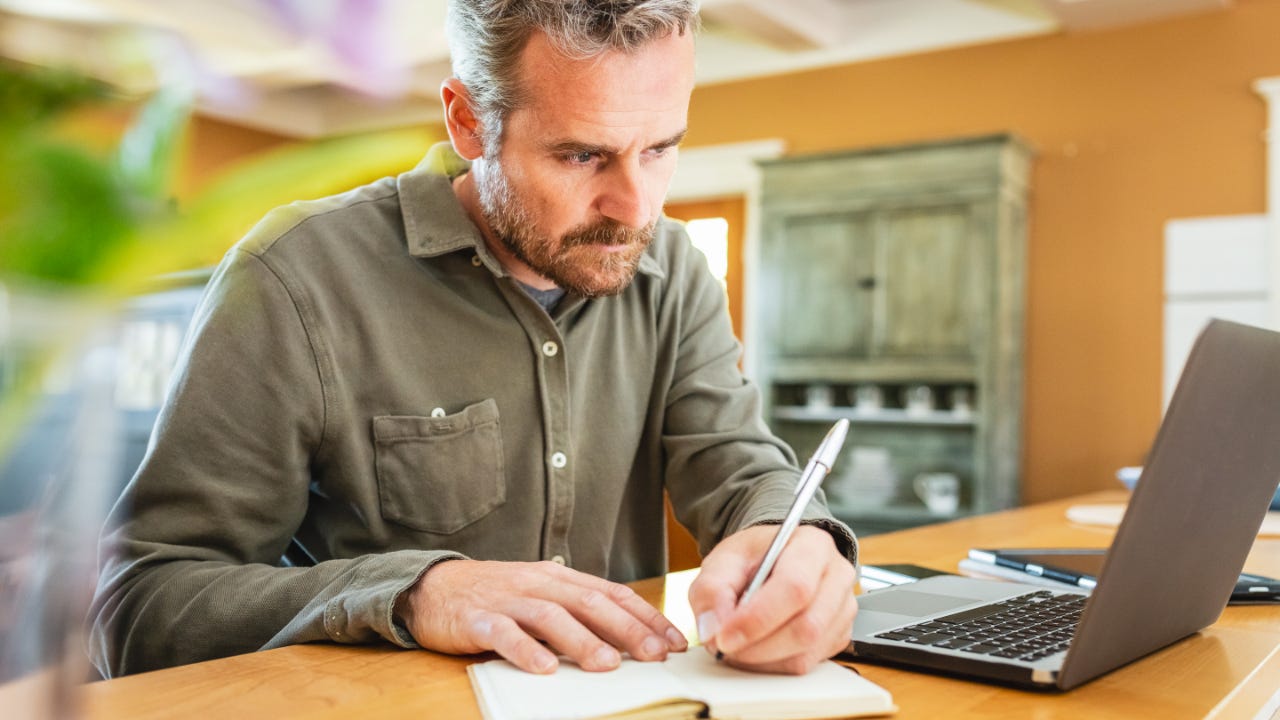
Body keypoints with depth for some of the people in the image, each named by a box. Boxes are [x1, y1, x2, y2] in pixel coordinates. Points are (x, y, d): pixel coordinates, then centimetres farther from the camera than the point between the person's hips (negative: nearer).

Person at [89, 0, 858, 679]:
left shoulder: (672, 271, 2)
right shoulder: (296, 279, -14)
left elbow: (742, 466, -4)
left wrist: (791, 537, -27)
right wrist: (408, 592, -28)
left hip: (630, 697, 3)